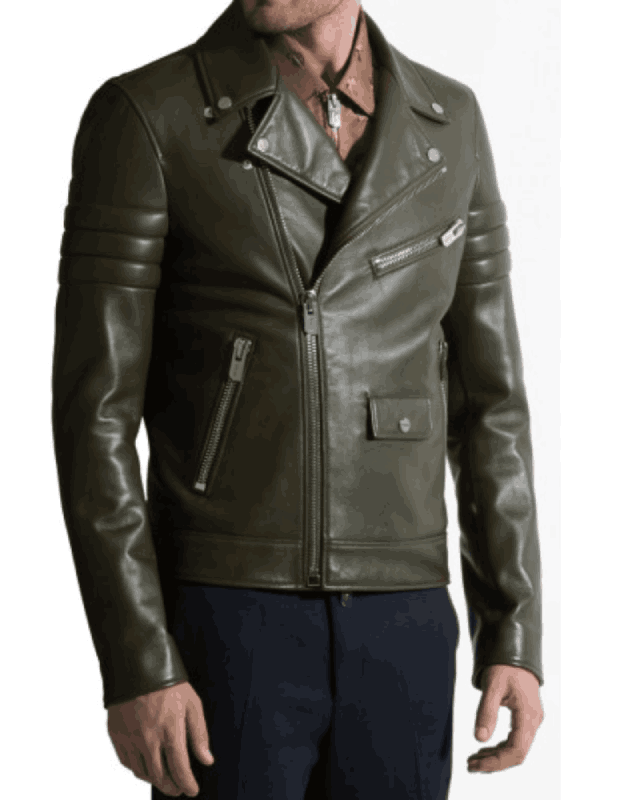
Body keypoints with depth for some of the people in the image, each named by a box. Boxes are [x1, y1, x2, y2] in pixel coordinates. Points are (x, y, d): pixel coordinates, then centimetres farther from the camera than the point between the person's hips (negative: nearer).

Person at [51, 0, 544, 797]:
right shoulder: (143, 119, -6)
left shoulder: (446, 124, 7)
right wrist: (134, 666, -15)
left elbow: (484, 401, 10)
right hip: (221, 631, -3)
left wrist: (516, 640, 4)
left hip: (391, 635, 4)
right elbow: (94, 410, -9)